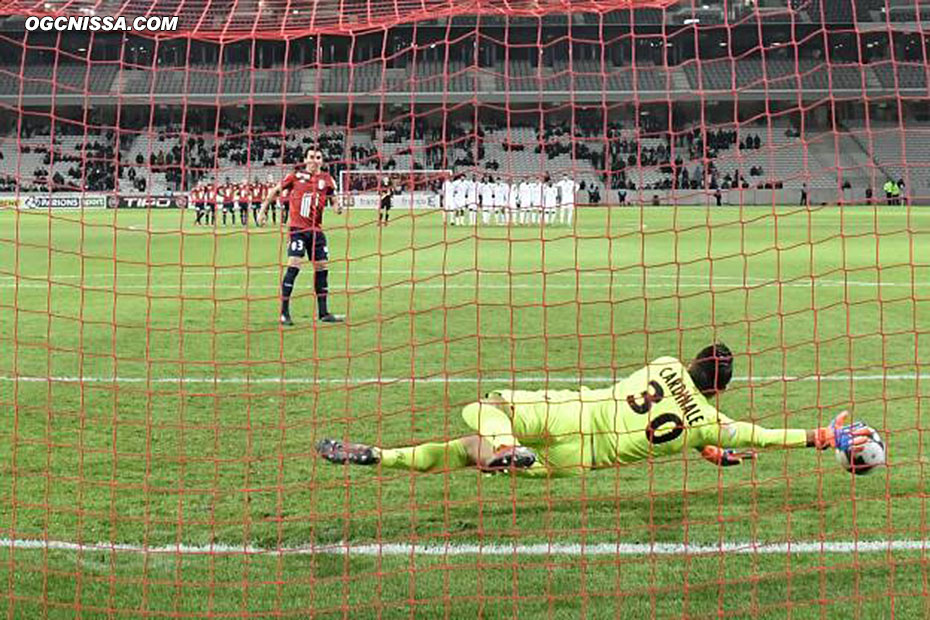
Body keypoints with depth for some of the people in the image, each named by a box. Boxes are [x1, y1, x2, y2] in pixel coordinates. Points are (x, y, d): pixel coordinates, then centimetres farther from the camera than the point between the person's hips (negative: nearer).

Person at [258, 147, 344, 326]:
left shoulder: (326, 179, 8)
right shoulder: (296, 176, 0)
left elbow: (332, 199, 18)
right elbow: (275, 191, 9)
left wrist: (337, 207, -5)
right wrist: (263, 210, 6)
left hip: (316, 230, 4)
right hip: (297, 228, -4)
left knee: (322, 269, 7)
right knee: (294, 266, -14)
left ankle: (323, 313, 16)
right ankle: (284, 313, -8)